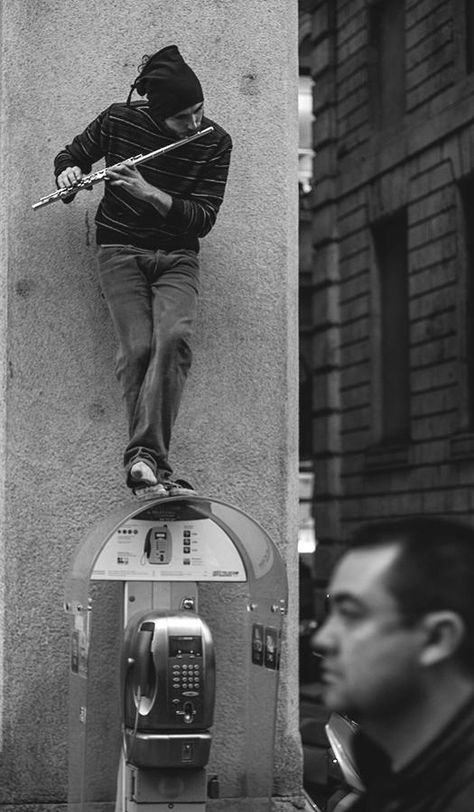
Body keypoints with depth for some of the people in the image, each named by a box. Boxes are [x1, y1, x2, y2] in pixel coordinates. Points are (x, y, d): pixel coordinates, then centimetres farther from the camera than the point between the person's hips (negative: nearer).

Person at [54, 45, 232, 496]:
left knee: (174, 337, -27)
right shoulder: (119, 121, -4)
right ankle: (153, 465, -22)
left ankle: (142, 457, -31)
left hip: (177, 258, 1)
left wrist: (149, 193, -22)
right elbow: (69, 156, 13)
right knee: (137, 347, -22)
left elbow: (203, 220, -9)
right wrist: (69, 172, -11)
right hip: (121, 252, 0)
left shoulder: (215, 143, -5)